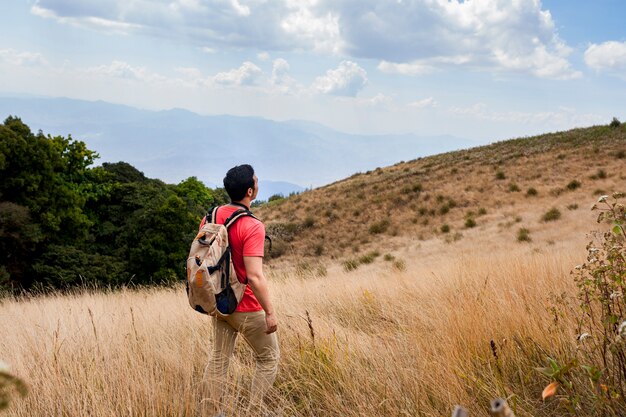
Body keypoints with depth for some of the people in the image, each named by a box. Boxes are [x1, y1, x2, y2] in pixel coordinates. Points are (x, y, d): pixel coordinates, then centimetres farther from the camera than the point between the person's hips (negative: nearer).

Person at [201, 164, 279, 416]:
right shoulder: (252, 227, -23)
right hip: (246, 308, -7)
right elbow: (255, 276, -27)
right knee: (269, 358, 11)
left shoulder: (210, 217, -1)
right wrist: (270, 312, -19)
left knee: (219, 358, 16)